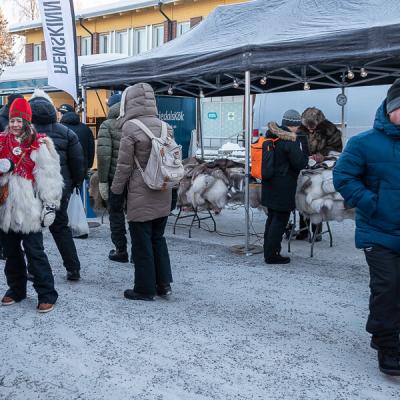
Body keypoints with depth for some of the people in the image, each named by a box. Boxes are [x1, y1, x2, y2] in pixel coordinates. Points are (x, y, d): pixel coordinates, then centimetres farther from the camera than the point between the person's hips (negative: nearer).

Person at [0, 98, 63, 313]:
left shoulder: (39, 144, -5)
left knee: (35, 252, -3)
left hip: (28, 209, -5)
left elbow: (48, 176, -7)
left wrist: (50, 205, -9)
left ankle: (46, 294, 6)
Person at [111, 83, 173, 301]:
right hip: (163, 195, 6)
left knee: (142, 243, 5)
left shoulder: (131, 127, -14)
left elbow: (124, 165, -11)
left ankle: (145, 289, 15)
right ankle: (163, 284, 23)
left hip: (140, 197, -6)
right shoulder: (165, 126, 3)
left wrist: (116, 190, 2)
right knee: (158, 238, 19)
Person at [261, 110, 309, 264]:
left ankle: (268, 251, 27)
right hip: (283, 186, -9)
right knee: (280, 219, 0)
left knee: (272, 217, 18)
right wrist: (303, 143, -2)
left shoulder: (271, 136, 7)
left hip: (270, 185, 9)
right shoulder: (290, 141, -18)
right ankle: (272, 255, 5)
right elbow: (300, 163, -14)